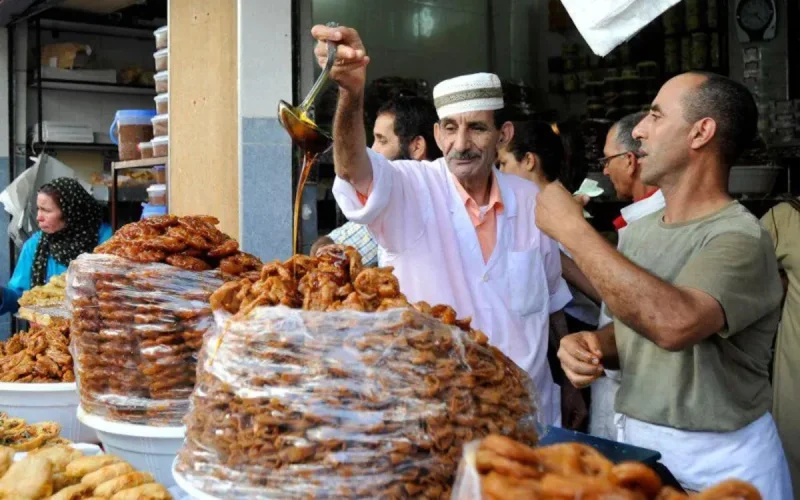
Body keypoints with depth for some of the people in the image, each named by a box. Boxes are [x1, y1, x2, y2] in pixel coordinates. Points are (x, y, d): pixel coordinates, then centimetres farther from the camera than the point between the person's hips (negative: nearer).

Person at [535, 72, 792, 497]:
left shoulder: (740, 239, -20)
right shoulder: (638, 231, 3)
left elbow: (675, 323, -38)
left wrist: (573, 228, -30)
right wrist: (590, 345, -9)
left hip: (718, 463, -6)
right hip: (634, 443, 6)